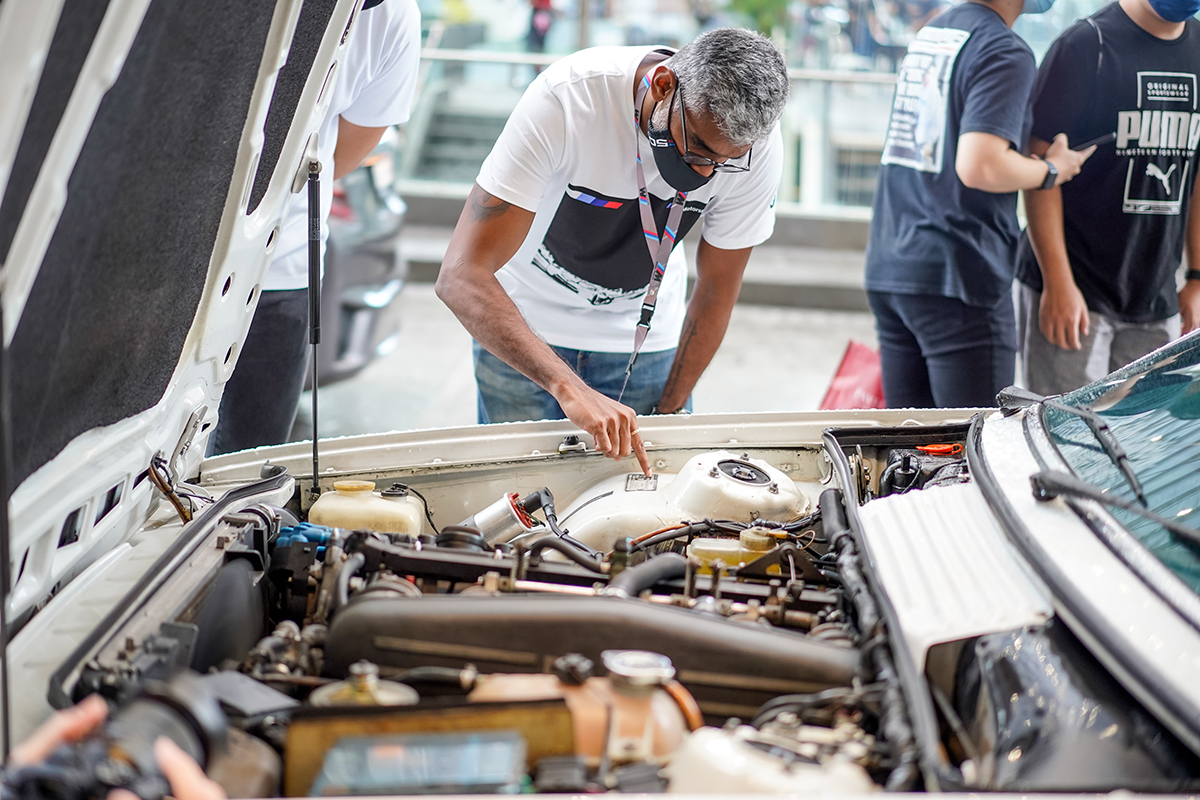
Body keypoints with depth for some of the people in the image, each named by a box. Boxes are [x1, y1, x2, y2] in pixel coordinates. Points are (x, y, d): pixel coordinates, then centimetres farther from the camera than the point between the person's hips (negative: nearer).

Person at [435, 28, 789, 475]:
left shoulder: (756, 146, -24)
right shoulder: (567, 98, -35)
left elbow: (716, 291, -7)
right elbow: (461, 277, -40)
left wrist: (667, 414, -6)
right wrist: (569, 388, -50)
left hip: (645, 339, 2)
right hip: (522, 327, -2)